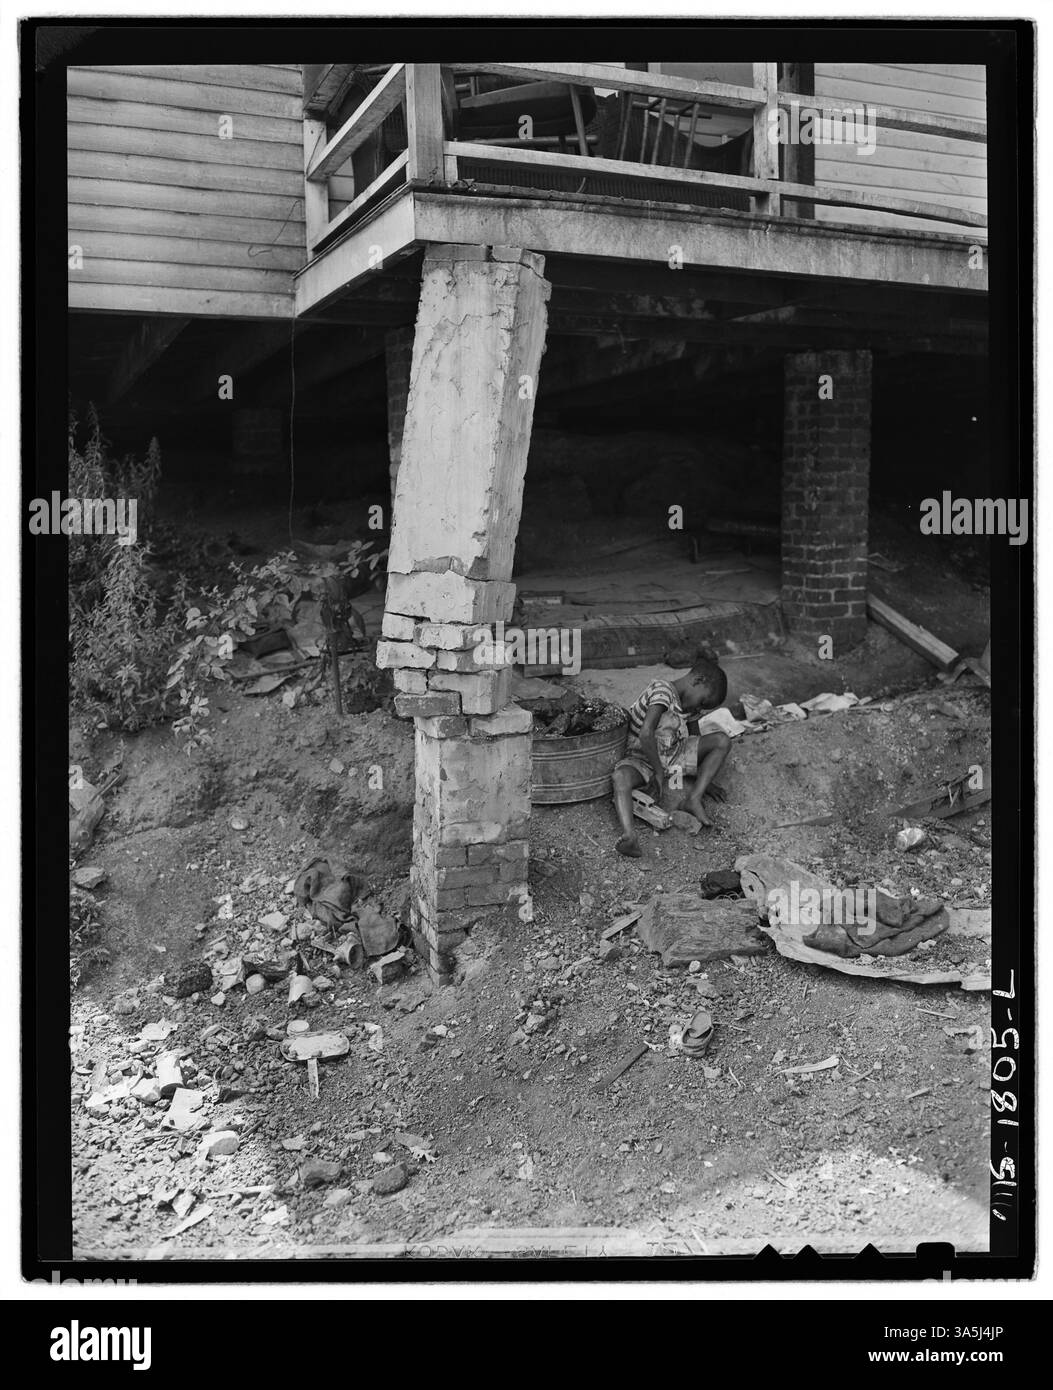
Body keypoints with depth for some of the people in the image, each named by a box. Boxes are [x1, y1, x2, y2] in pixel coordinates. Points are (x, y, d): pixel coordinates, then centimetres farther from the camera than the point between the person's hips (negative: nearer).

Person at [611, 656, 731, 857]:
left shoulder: (690, 705, 6)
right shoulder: (662, 690, -21)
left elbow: (696, 740, 17)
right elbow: (646, 733, -31)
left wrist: (705, 781, 13)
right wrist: (659, 772, -24)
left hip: (672, 754, 8)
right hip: (641, 756, -8)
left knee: (722, 741, -6)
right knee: (621, 777, -41)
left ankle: (693, 799, -17)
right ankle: (629, 835, -62)